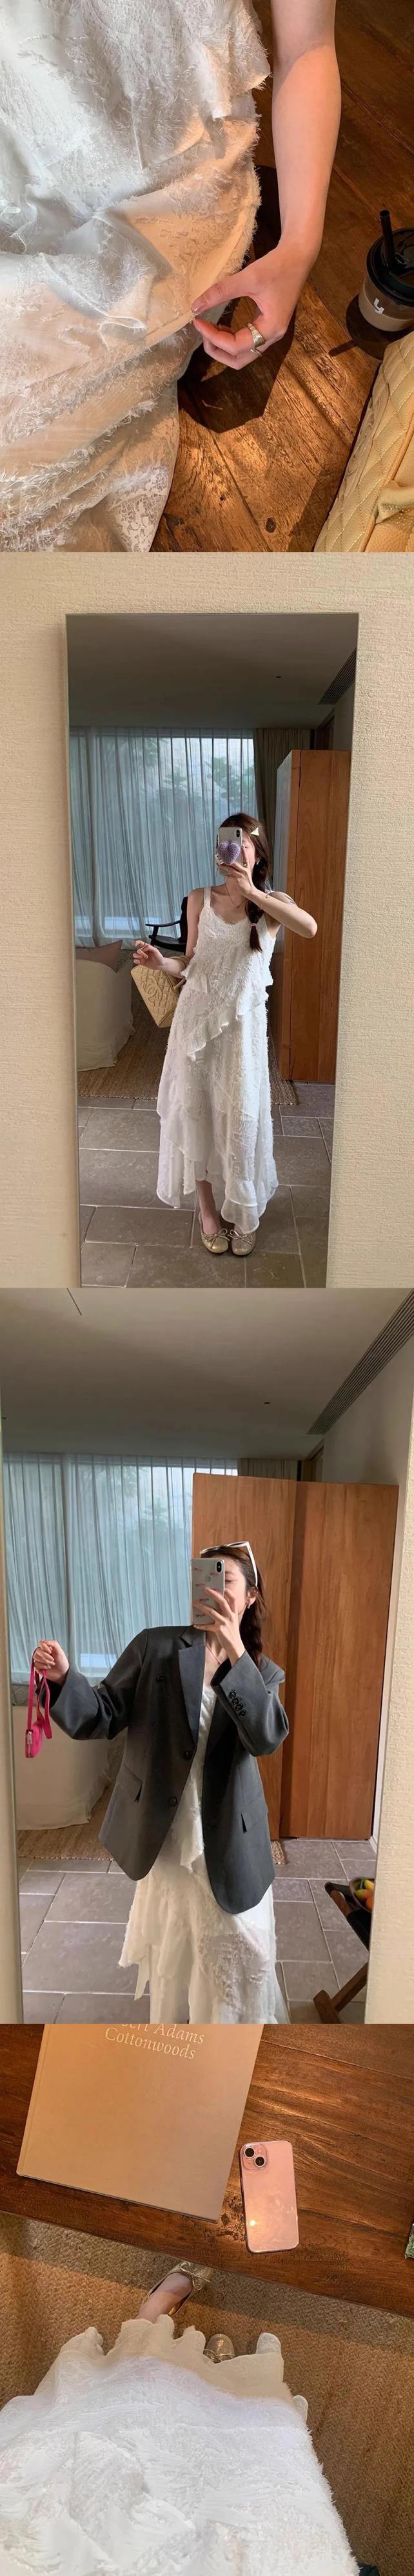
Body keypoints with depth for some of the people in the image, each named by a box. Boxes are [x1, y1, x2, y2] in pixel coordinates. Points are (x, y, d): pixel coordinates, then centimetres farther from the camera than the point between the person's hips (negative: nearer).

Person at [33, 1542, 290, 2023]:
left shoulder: (262, 1672, -2)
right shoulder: (156, 1647, -7)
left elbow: (268, 1737, -22)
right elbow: (106, 1715, -8)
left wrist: (235, 1653, -34)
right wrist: (63, 1678, -30)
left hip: (229, 1837, 1)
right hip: (165, 1831, -1)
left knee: (243, 1946, 11)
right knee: (170, 1945, 17)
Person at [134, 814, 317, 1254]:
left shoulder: (272, 903, -4)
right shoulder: (200, 899, 2)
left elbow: (309, 928, -28)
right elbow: (191, 966, 9)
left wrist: (251, 891, -29)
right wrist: (161, 962, -12)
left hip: (243, 1022, -2)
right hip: (196, 1015, 2)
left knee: (240, 1116, 2)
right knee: (196, 1110, 6)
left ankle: (244, 1211, 19)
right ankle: (208, 1208, 21)